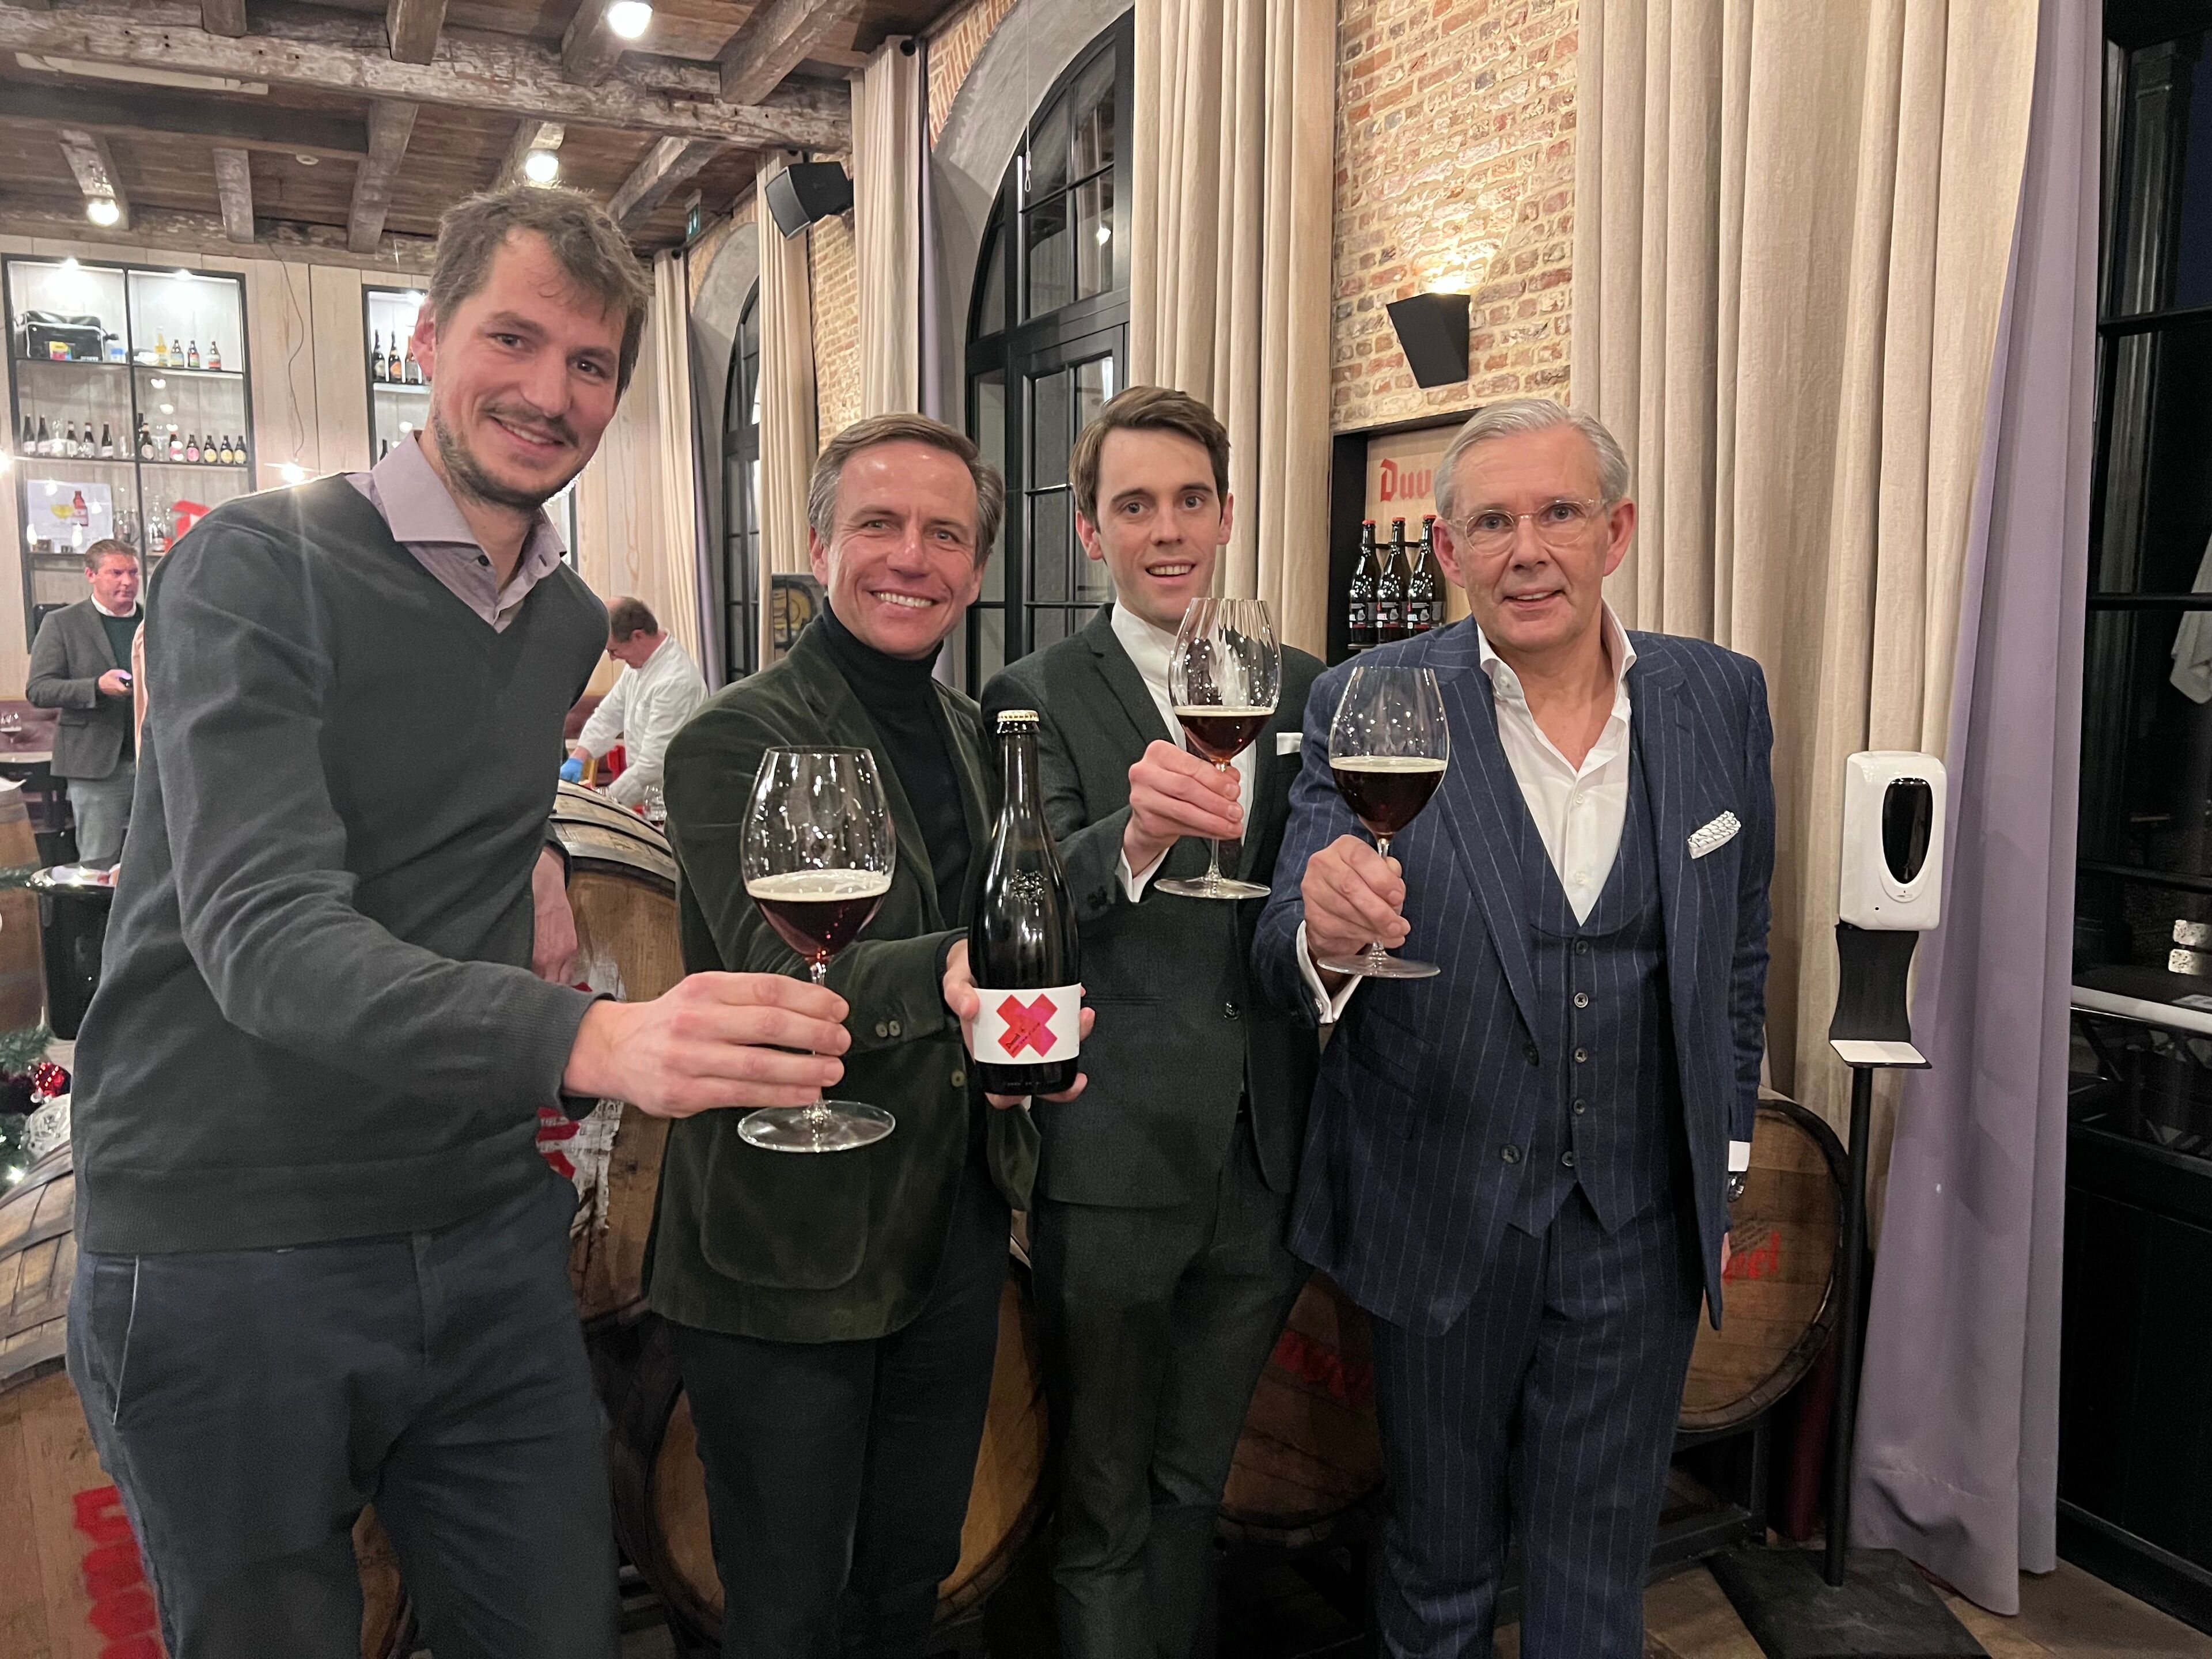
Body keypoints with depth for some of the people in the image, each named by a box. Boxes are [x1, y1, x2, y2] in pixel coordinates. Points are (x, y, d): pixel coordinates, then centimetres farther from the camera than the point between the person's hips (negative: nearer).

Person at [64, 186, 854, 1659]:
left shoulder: (574, 621, 8)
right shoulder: (261, 566, -12)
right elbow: (262, 934, -26)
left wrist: (529, 854, 5)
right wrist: (587, 1038, -42)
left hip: (488, 1236, 5)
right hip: (228, 1249, -5)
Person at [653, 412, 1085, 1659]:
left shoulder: (974, 736, 8)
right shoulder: (735, 742, -14)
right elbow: (780, 975, -27)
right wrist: (940, 976, -46)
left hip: (956, 1235, 6)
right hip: (789, 1259, -6)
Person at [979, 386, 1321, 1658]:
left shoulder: (1302, 689, 7)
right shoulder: (1038, 701, -6)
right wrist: (1133, 835, -37)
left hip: (1265, 1160, 4)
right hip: (1111, 1163, -4)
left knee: (1196, 1481, 22)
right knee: (1108, 1504, 13)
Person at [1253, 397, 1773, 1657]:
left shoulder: (1721, 699, -1)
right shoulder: (1367, 707, -11)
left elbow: (1737, 953, 8)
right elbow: (1286, 962, -13)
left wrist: (1722, 1171, 10)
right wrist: (1321, 928, -37)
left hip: (1637, 1221, 2)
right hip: (1441, 1211, -2)